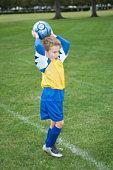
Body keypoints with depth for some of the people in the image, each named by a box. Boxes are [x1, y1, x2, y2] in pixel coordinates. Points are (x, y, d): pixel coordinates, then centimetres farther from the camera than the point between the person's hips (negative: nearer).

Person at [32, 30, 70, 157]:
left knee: (54, 122, 15)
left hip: (59, 94, 8)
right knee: (59, 123, -5)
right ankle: (49, 146, 14)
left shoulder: (59, 60, 8)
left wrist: (53, 36, 9)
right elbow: (39, 47, -29)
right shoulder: (44, 62, -12)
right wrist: (37, 37, -11)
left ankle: (49, 145, 31)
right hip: (50, 95, -8)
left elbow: (66, 44, 15)